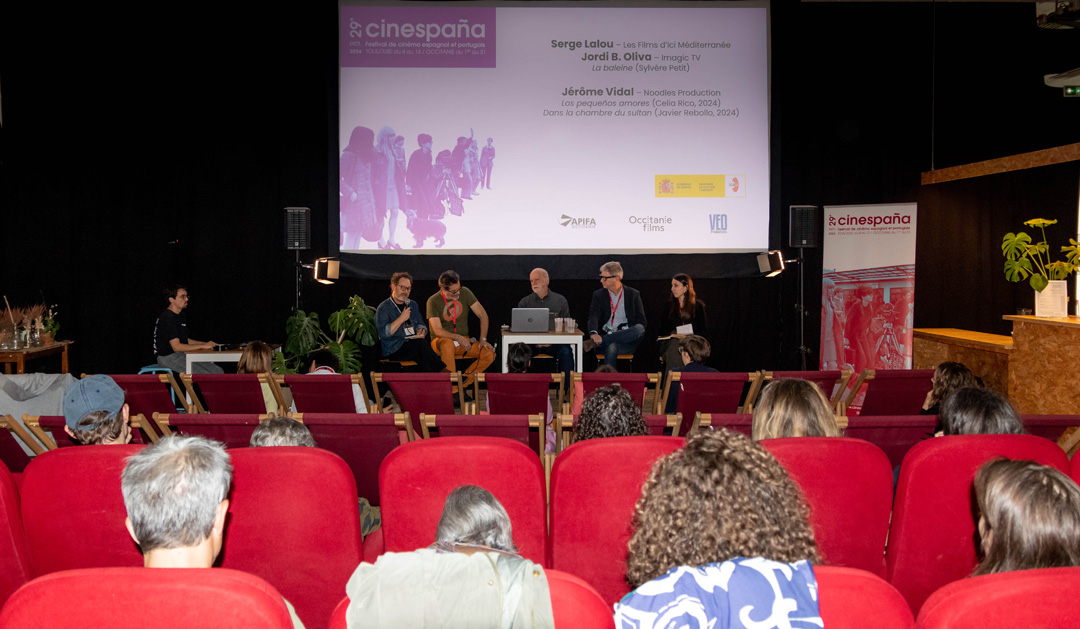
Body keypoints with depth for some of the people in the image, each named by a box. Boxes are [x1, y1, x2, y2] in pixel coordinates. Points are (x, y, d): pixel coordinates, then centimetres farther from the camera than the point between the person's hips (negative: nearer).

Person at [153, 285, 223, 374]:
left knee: (219, 372, -5)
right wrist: (203, 346, -17)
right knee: (206, 376, -23)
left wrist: (206, 343, 9)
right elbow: (176, 346, -21)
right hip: (168, 357, -9)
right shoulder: (167, 318, -16)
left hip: (182, 355, 9)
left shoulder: (181, 316, 15)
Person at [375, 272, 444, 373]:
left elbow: (421, 324, 23)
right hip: (393, 351, -5)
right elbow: (383, 333, -13)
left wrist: (421, 331, -1)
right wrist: (401, 319, -16)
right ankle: (443, 371, -28)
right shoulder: (383, 308, 0)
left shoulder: (413, 305, 21)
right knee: (421, 343, -31)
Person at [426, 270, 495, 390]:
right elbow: (437, 331, -15)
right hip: (442, 340, -4)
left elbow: (483, 315, 2)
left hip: (463, 340, 4)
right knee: (448, 344, -42)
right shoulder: (433, 301, -10)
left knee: (490, 354, -21)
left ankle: (462, 384, -11)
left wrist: (483, 339, -9)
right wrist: (458, 337, -29)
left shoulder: (465, 292, -1)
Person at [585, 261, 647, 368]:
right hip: (606, 337, -1)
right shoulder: (598, 295, 13)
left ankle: (595, 342, -35)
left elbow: (642, 321, 6)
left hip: (626, 340, 2)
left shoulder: (633, 294, 12)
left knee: (639, 329, -34)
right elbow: (593, 317, -4)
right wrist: (594, 333, -28)